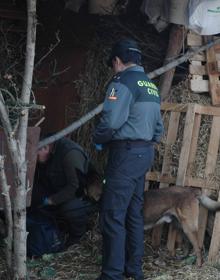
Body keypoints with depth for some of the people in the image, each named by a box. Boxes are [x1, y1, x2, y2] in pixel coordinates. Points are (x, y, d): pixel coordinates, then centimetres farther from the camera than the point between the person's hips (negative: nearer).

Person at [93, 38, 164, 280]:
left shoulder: (123, 82, -12)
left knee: (112, 216, -7)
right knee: (134, 214, 15)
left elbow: (111, 121, -21)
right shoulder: (150, 85, 16)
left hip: (126, 154, -9)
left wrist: (98, 139, -3)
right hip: (145, 153, 9)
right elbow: (158, 128, 18)